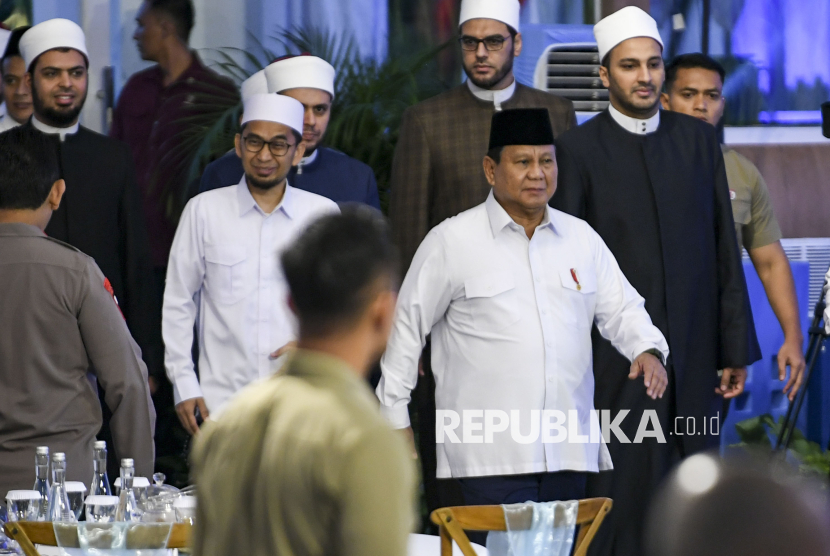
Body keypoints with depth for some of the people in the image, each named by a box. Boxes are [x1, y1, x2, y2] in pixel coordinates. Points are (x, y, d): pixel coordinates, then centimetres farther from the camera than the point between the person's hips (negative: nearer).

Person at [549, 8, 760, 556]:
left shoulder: (699, 140, 9)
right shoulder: (578, 149, -2)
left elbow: (724, 251, 9)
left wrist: (736, 348, 6)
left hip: (693, 357, 3)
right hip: (614, 361, -3)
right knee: (620, 496, -6)